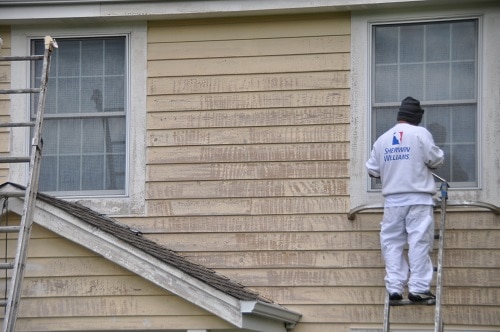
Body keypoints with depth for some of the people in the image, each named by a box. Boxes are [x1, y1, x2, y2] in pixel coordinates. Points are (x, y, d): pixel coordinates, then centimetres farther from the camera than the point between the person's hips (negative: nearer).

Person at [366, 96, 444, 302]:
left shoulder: (382, 139, 9)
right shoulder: (420, 134, -4)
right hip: (418, 199, -3)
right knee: (419, 243, -3)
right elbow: (435, 160, -5)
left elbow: (372, 170, 11)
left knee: (392, 243, 6)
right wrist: (438, 156, 18)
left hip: (392, 200, 3)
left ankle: (394, 288, 0)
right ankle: (418, 288, -6)